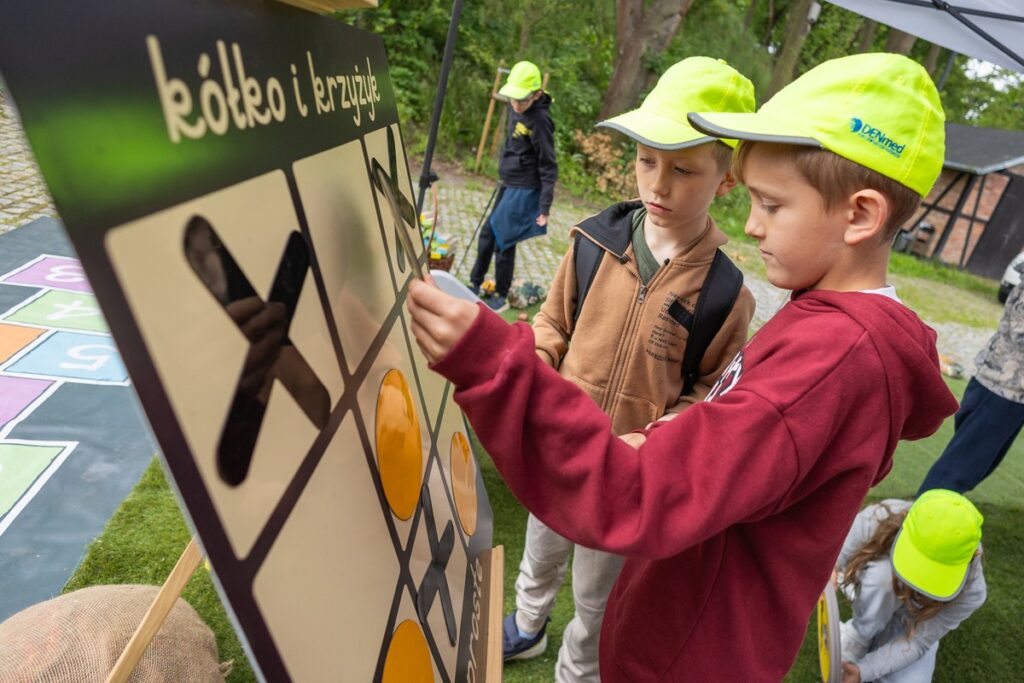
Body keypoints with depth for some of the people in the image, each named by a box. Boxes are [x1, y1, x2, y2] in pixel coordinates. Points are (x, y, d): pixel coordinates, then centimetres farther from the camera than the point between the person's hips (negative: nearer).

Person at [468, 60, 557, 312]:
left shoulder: (539, 121, -21)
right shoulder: (516, 109, 3)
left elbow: (548, 167, -19)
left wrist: (544, 207, -19)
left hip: (524, 190, -9)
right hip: (509, 185, 9)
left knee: (502, 242, -2)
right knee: (487, 234, 16)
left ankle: (501, 297, 15)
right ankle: (474, 285, 32)